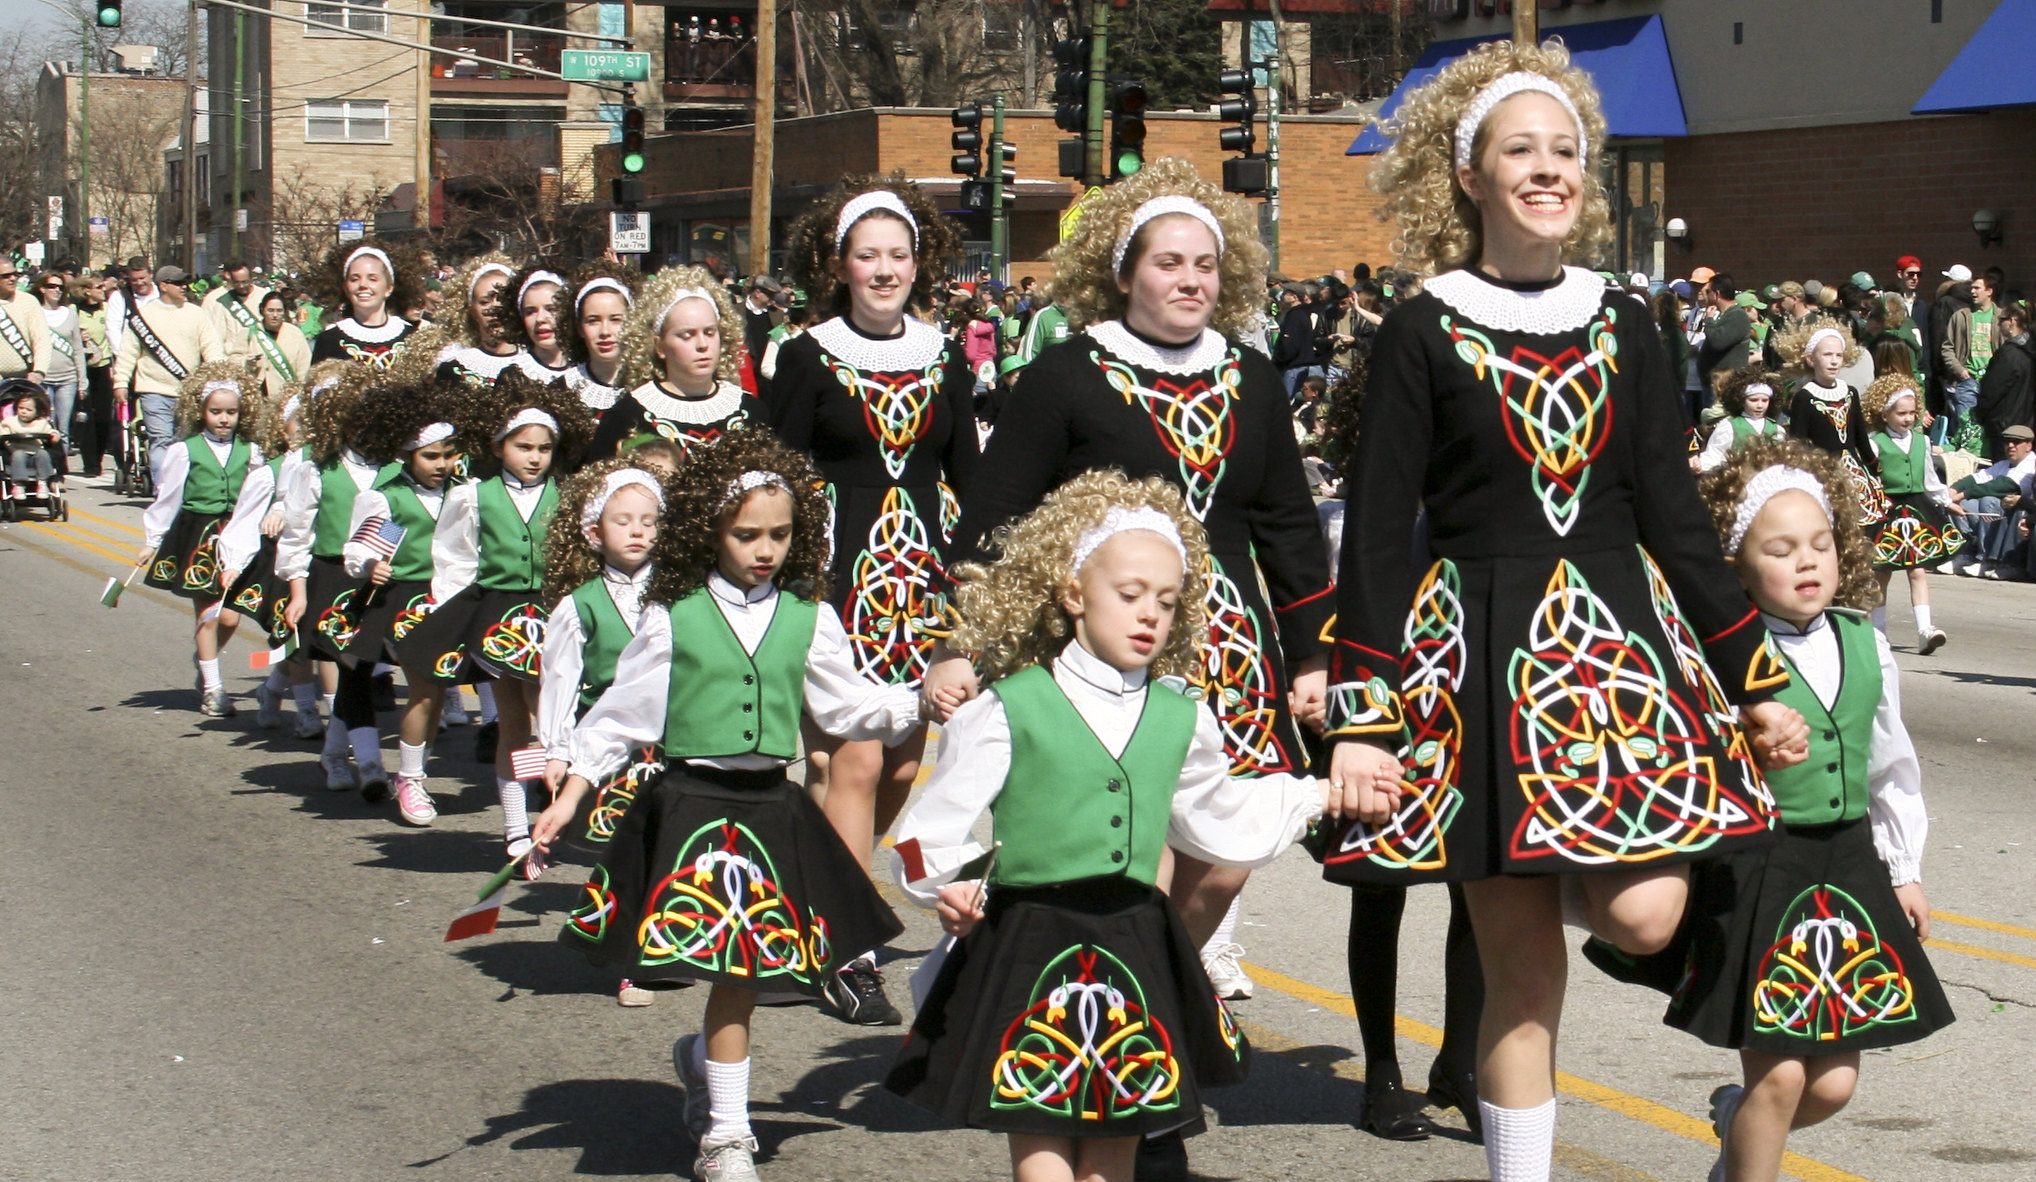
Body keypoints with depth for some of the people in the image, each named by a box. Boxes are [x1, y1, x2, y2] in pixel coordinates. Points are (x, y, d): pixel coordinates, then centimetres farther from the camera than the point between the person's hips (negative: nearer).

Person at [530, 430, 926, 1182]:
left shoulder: (808, 621, 6)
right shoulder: (673, 620, -2)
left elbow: (849, 704, 13)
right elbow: (619, 716, 3)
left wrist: (919, 704, -3)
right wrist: (568, 799, 1)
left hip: (772, 810, 3)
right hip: (693, 804, -3)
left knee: (743, 972, 4)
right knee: (734, 966, -4)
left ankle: (703, 1059, 34)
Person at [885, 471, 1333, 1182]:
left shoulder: (1179, 718, 9)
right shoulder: (1011, 710, -6)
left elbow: (1220, 821, 25)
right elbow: (933, 829, -3)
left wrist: (1315, 796, 27)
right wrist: (951, 886, -20)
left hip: (1136, 953, 5)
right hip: (1031, 949, -4)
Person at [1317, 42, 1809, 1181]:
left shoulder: (1620, 328, 7)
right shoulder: (1423, 333, -2)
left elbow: (1673, 513, 9)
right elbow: (1378, 532, -3)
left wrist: (1759, 680, 5)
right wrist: (1359, 720, -9)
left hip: (1620, 638, 3)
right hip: (1480, 654, -3)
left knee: (1643, 916, -14)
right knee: (1525, 964, -1)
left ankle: (1585, 869, 22)